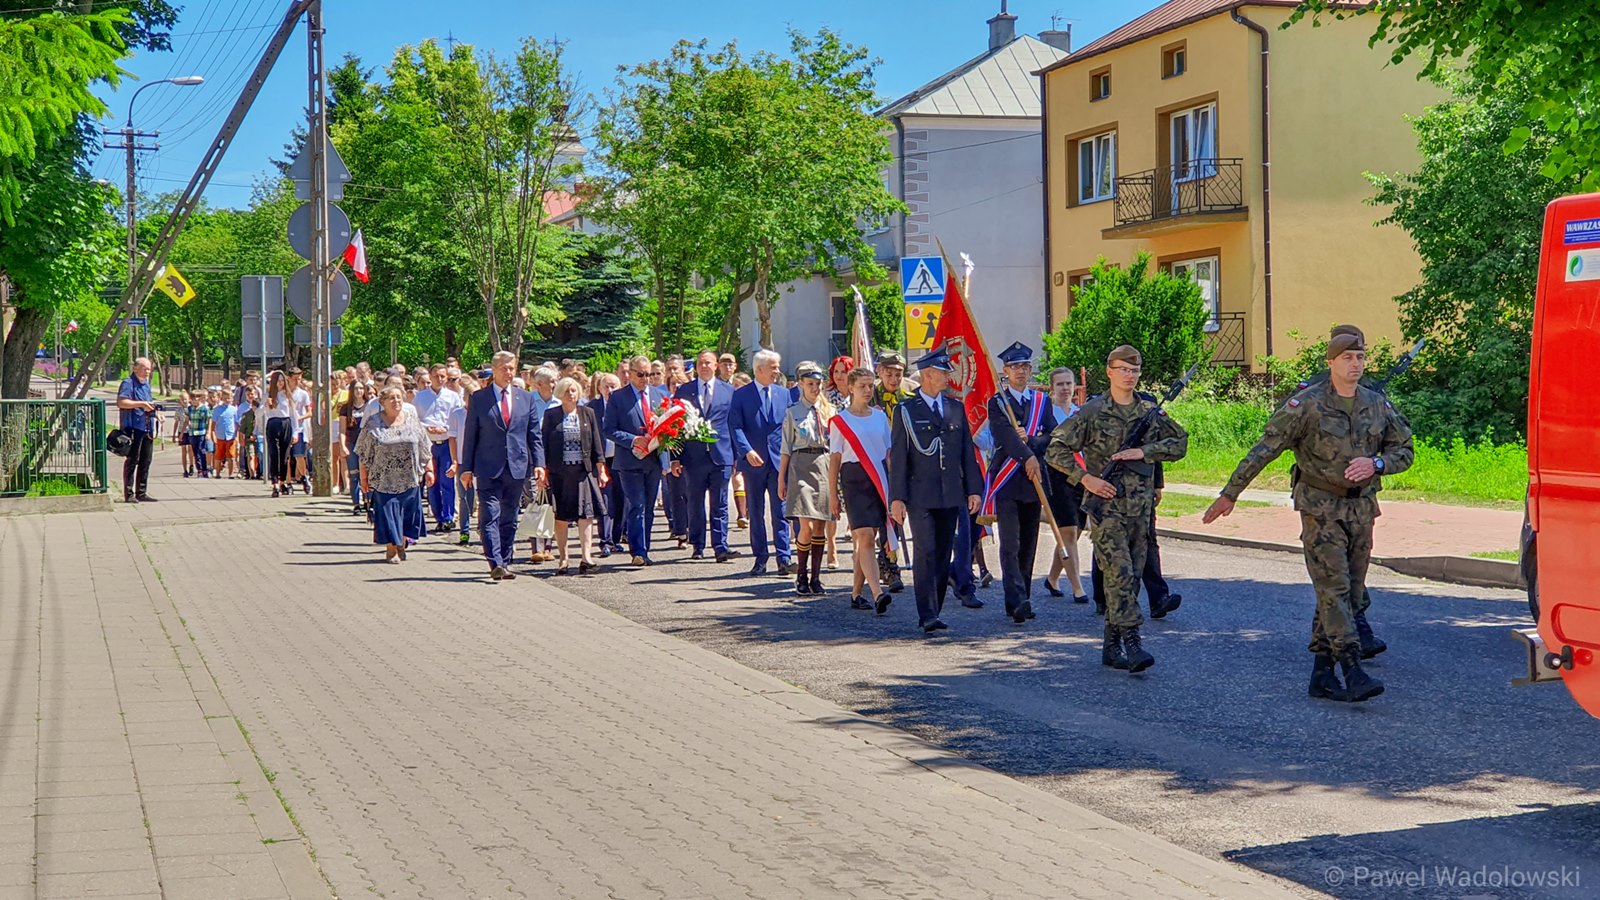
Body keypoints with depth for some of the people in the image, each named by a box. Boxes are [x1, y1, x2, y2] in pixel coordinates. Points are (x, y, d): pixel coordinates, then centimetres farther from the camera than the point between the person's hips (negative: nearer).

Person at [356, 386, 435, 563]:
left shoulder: (413, 424, 6)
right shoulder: (373, 426, -1)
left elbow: (425, 452, 10)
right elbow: (364, 455, 1)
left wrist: (429, 470, 3)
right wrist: (364, 478, -1)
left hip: (410, 480, 2)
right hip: (384, 480, -2)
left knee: (407, 513, 6)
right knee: (388, 514, -2)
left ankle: (401, 546, 22)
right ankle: (391, 549, 7)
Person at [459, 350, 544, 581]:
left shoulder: (526, 399, 11)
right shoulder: (479, 399, 3)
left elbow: (534, 434, 12)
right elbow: (470, 435, 3)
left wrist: (537, 463, 2)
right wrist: (466, 468, -1)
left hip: (517, 467, 3)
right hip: (488, 468, -3)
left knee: (509, 518, 8)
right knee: (490, 517, -11)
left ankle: (504, 562, 16)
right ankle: (496, 564, -18)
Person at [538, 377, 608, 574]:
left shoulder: (587, 413, 9)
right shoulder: (551, 415, 4)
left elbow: (596, 442, 9)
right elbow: (545, 444, 4)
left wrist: (601, 468, 4)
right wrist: (543, 470, -2)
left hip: (583, 470, 1)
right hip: (559, 471, -1)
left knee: (585, 512, -8)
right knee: (561, 516, 3)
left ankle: (586, 556, -12)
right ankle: (562, 558, 10)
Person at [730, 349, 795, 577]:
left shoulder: (784, 394, 11)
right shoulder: (741, 395, 0)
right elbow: (736, 427, -8)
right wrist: (747, 451, -21)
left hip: (780, 461, 2)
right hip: (753, 462, -2)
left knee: (780, 512, -2)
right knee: (756, 513, 6)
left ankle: (783, 559, -3)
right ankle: (760, 559, 12)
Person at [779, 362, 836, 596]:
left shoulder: (829, 410, 12)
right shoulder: (793, 412, 5)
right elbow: (786, 448, 6)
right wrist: (781, 479, 3)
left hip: (825, 466, 3)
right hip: (801, 467, -3)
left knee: (821, 526, 3)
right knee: (807, 526, -12)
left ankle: (815, 578, 10)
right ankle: (801, 576, 2)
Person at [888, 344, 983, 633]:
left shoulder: (956, 408, 12)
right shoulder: (905, 410, 0)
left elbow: (968, 452, 14)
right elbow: (897, 457, -2)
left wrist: (973, 489, 7)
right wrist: (897, 498, -8)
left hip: (951, 496, 4)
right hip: (920, 496, -4)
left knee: (943, 556, 6)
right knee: (926, 553, -11)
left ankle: (933, 612, 14)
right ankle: (927, 616, -12)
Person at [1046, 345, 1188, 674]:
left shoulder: (1150, 410, 9)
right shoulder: (1092, 412, -3)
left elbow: (1180, 442, 9)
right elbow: (1056, 450, -4)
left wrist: (1143, 452, -6)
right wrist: (1085, 478, -14)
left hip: (1140, 507, 5)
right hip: (1106, 505, -5)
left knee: (1131, 576, 7)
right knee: (1119, 574, -14)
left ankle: (1112, 647, 16)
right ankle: (1132, 644, -16)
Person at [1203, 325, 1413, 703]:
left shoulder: (1377, 405, 7)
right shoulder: (1306, 405, -8)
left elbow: (1404, 451, 14)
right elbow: (1264, 450, -8)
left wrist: (1375, 464, -9)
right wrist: (1230, 494, -10)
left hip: (1361, 508, 6)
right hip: (1320, 507, -5)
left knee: (1348, 590, 7)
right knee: (1333, 588, -13)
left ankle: (1321, 674, 14)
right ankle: (1353, 673, -20)